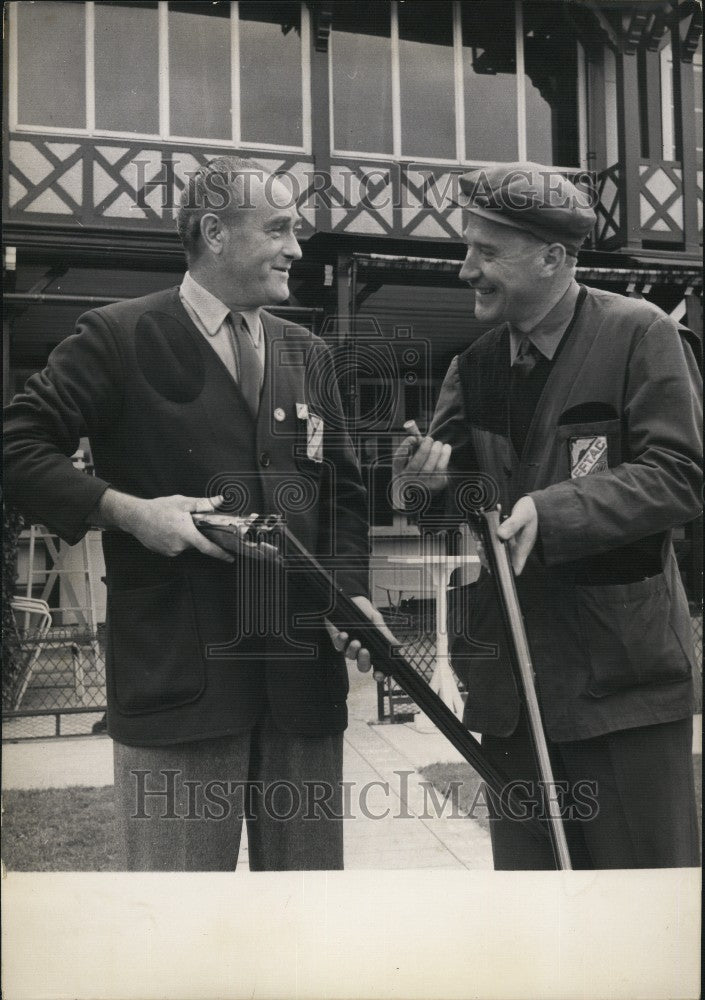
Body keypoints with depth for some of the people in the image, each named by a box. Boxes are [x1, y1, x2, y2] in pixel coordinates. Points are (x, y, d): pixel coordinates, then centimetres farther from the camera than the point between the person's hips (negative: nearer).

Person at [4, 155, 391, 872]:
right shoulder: (119, 339, -2)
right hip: (176, 672, -5)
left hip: (305, 671, 5)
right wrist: (126, 510, -16)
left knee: (310, 869, 15)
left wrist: (350, 588, 1)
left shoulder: (308, 356, 15)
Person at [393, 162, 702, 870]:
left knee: (645, 864, 6)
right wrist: (436, 478, -10)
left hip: (621, 672, -5)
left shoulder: (641, 335, -6)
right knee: (526, 865, 15)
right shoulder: (472, 366, 11)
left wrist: (550, 511, -24)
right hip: (511, 673, 5)